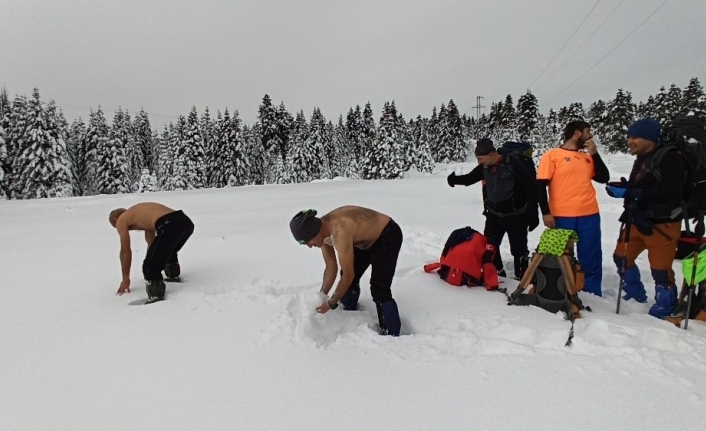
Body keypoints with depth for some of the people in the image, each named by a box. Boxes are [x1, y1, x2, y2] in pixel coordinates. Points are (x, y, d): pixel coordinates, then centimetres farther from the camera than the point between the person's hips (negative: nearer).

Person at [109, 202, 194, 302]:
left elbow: (125, 251, 20)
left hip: (170, 226, -9)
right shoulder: (144, 215, 38)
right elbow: (152, 243, 48)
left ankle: (156, 297, -3)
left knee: (149, 267, 0)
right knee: (169, 251, 38)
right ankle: (174, 276, 54)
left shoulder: (121, 220, 18)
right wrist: (152, 267, 60)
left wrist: (125, 279, 30)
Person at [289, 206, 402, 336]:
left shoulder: (339, 232, -38)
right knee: (348, 282, 11)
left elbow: (348, 276, -30)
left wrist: (331, 303, -19)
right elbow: (331, 268, -1)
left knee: (379, 290, -13)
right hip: (366, 240, 9)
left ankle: (392, 337, -3)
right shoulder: (322, 230, -11)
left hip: (388, 236, -9)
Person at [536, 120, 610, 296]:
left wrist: (594, 154, 4)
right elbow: (540, 185, -6)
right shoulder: (552, 155, -1)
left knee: (591, 260, 8)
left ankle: (593, 296, 18)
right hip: (561, 217, -5)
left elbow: (604, 178, 11)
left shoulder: (587, 157, 16)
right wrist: (546, 212, -13)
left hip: (589, 216, 5)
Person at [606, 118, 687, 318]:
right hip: (638, 221, 10)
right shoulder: (642, 160, 13)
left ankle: (663, 311, 13)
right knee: (622, 257, 18)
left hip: (662, 224, -9)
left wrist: (629, 192, -28)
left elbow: (668, 194, -27)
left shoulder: (670, 158, -17)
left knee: (660, 270, -3)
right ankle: (636, 296, 36)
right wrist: (623, 187, -1)